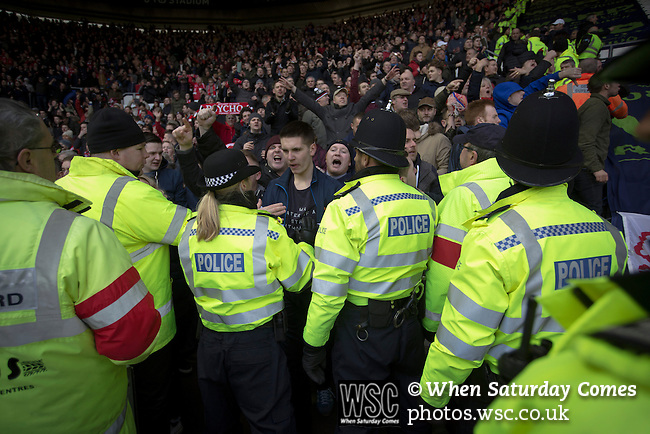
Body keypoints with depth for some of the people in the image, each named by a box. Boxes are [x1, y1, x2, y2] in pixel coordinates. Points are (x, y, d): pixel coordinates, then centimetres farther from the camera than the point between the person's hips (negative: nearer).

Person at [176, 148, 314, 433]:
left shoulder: (190, 231, -3)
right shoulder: (266, 229, -18)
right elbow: (297, 279, -6)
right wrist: (304, 248, 14)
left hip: (210, 342, 5)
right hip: (256, 342, -5)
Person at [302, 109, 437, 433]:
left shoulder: (346, 208, -20)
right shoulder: (426, 204, -4)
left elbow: (329, 289, -20)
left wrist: (313, 344, -8)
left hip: (361, 330, -5)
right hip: (409, 326, 5)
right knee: (413, 408, 27)